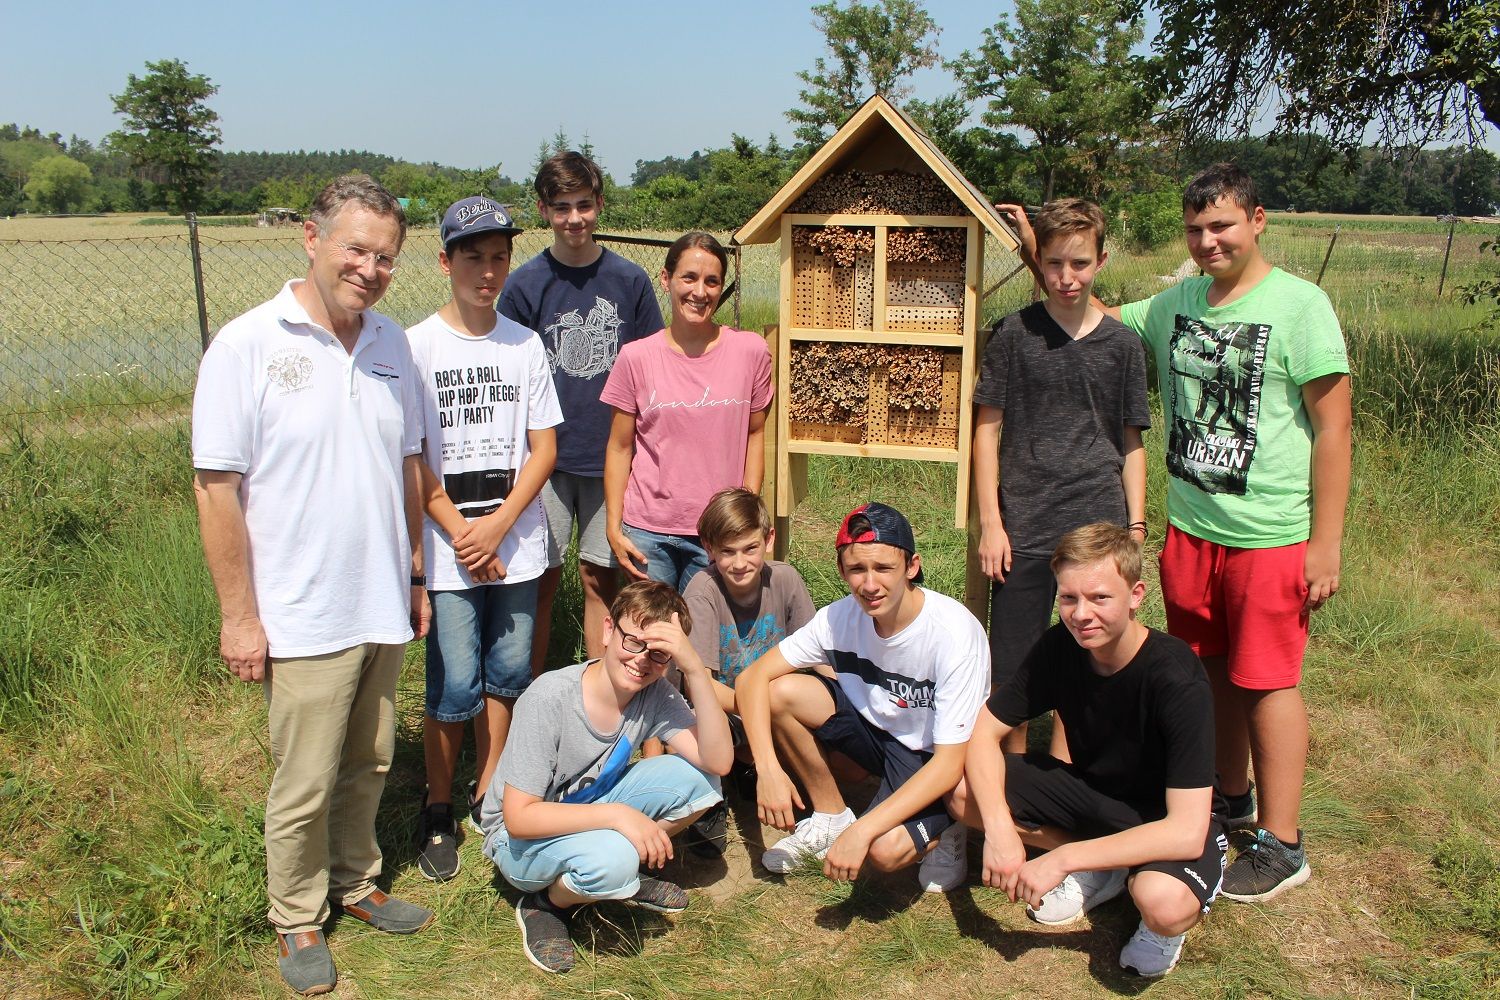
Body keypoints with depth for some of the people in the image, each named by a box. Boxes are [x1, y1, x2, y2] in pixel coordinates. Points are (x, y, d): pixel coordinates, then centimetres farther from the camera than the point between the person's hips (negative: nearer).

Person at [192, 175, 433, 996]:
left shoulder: (391, 344, 7)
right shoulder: (247, 346, -12)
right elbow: (216, 487, -12)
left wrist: (414, 577, 15)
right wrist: (239, 614, -12)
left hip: (383, 610, 5)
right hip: (302, 618, -5)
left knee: (369, 765, 18)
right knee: (305, 784, 7)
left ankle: (355, 884, 39)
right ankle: (298, 919, 28)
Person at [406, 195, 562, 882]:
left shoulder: (526, 344, 5)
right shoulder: (418, 345, -4)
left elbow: (543, 447, 4)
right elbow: (411, 458, -5)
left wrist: (499, 524, -8)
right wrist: (461, 534, -9)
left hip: (516, 542, 3)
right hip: (448, 550, -3)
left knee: (507, 675, 10)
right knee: (455, 687, -2)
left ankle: (489, 795, 28)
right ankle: (438, 811, 17)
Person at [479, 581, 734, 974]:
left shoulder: (655, 695, -14)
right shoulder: (550, 699, -28)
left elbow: (718, 761, -25)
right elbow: (519, 818, -27)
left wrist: (695, 668, -34)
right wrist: (618, 815, -36)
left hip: (592, 810, 5)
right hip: (521, 838, -5)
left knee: (692, 780, -18)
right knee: (611, 859, -36)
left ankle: (623, 871, 6)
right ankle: (545, 904, -3)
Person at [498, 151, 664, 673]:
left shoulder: (629, 280, 2)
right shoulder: (524, 284, -1)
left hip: (612, 455, 1)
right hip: (546, 457, -1)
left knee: (601, 579, 9)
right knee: (541, 581, 5)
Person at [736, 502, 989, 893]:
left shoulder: (954, 633, -30)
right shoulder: (840, 617, -16)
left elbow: (949, 763, -29)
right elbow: (753, 679, -13)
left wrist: (863, 831, -36)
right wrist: (768, 768, -27)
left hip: (935, 761, -5)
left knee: (884, 848, -33)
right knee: (780, 692, -18)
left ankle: (940, 832, 4)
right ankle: (832, 818, 5)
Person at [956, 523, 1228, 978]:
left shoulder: (1178, 680, -30)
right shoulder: (1060, 647, -15)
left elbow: (1187, 831, -34)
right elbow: (983, 731, -11)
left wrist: (1062, 859, -35)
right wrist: (999, 827, -29)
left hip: (1165, 820, -5)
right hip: (1092, 792, 5)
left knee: (1163, 902, -39)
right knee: (965, 789, -15)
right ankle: (1102, 870, 3)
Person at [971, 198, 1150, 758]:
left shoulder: (1122, 344, 5)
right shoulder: (1015, 333, 1)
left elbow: (1131, 444, 10)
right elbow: (987, 428, 2)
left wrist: (1135, 528, 4)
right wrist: (990, 521, -4)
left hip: (1100, 524, 1)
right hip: (1025, 527, -1)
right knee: (1012, 667, 4)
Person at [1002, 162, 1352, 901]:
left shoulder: (1299, 305, -9)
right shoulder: (1176, 302, 7)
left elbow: (1332, 428, -10)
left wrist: (1326, 543, -12)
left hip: (1270, 536, -5)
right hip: (1189, 527, 5)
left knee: (1266, 681, 2)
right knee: (1212, 671, 16)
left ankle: (1282, 845, 14)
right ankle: (1233, 800, 36)